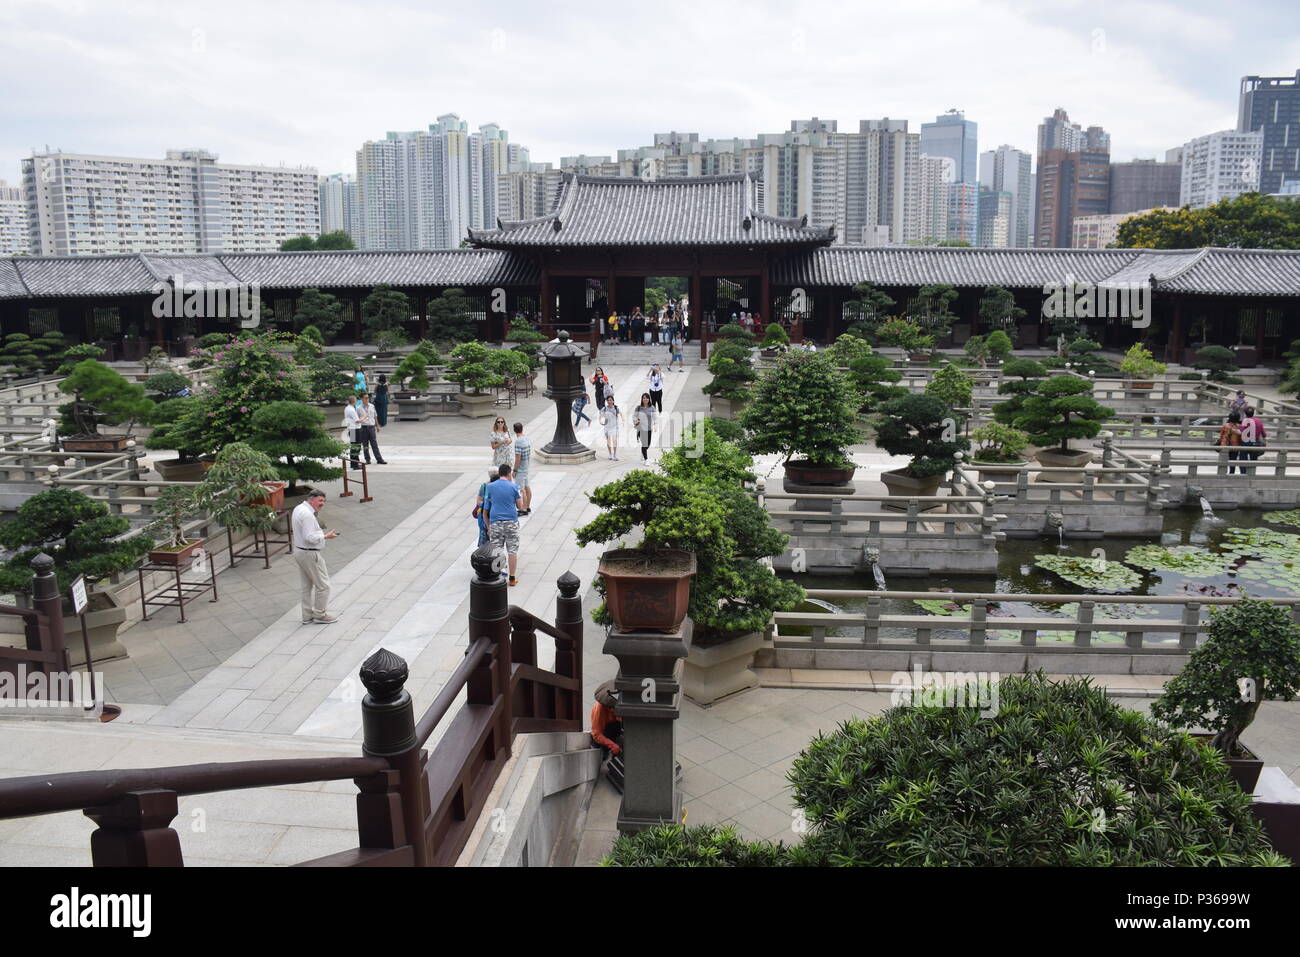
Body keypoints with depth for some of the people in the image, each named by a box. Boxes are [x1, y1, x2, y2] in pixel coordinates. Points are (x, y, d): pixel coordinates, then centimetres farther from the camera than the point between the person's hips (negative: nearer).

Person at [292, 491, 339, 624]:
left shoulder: (298, 509, 9)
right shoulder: (307, 514, -23)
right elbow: (310, 538, -27)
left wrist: (322, 533, 13)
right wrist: (326, 536, -17)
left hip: (299, 551, 11)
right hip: (310, 554, -11)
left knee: (307, 586, 18)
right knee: (323, 585, 1)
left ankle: (307, 616, 25)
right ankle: (320, 615, 9)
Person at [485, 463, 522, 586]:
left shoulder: (490, 487, 2)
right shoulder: (513, 487, -4)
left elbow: (487, 502, 11)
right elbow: (519, 506, 3)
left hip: (495, 522, 1)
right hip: (511, 522, -1)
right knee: (512, 550, 6)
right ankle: (512, 578, 10)